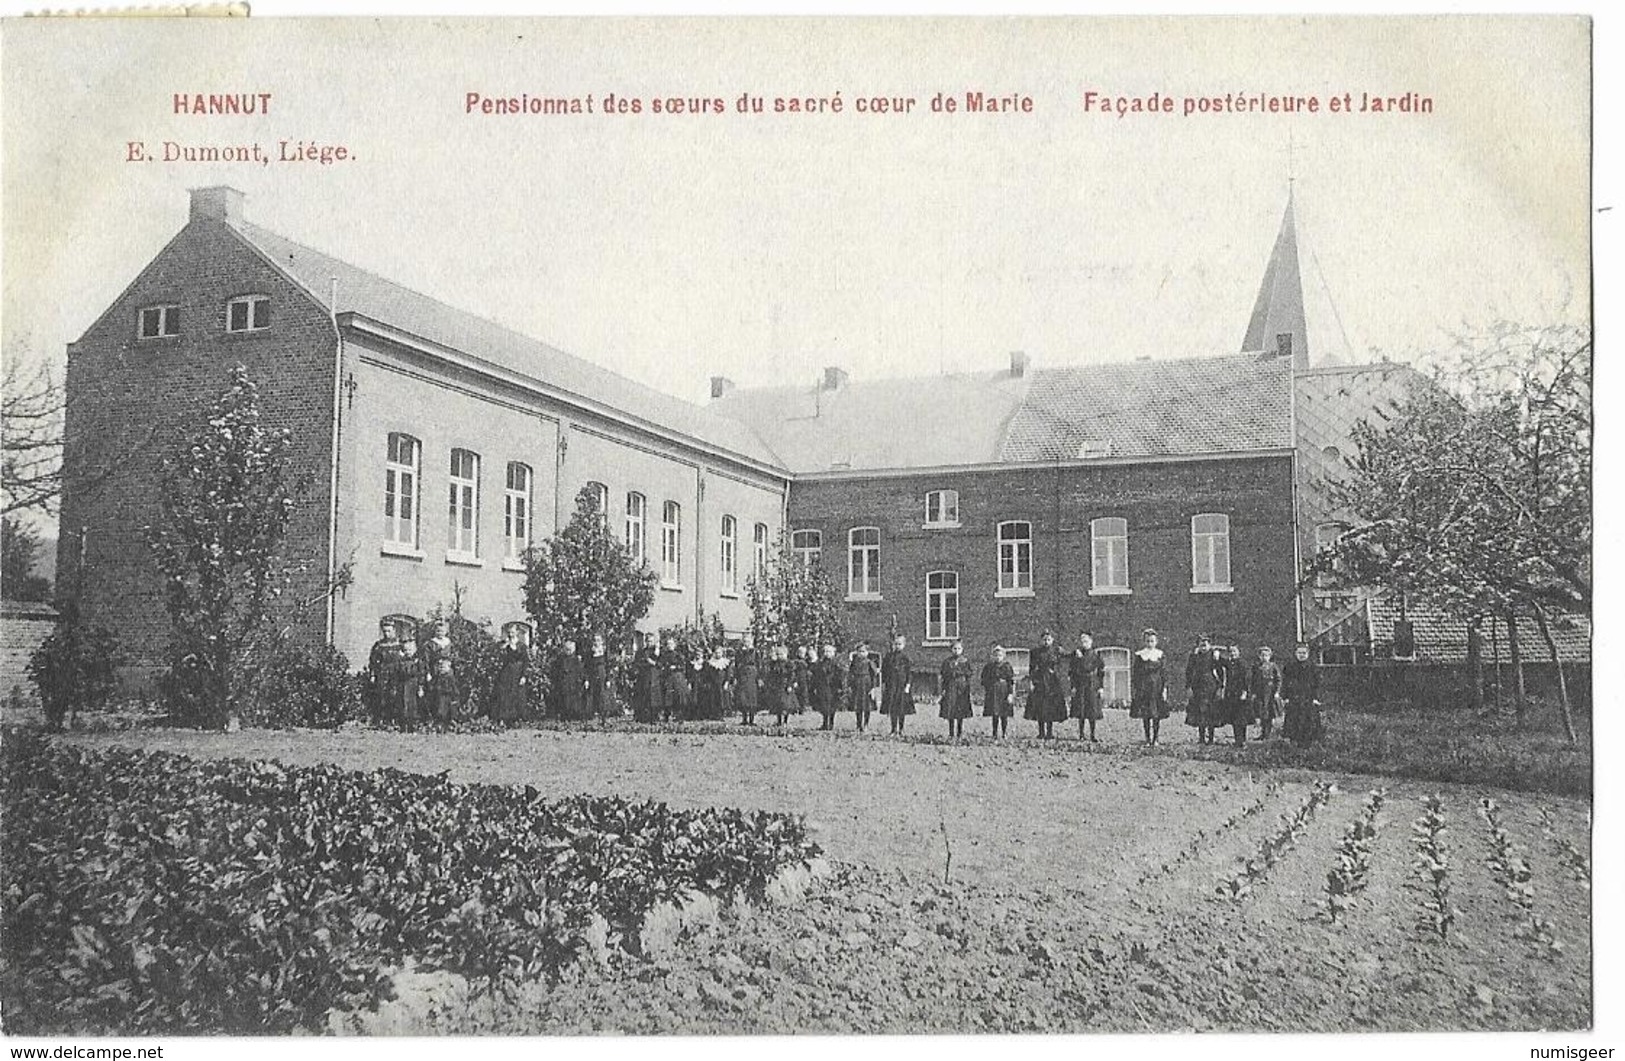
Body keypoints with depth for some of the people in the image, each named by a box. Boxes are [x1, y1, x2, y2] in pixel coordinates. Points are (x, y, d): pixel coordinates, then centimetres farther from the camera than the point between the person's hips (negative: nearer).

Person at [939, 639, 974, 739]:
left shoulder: (966, 662, 6)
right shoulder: (947, 662, 7)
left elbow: (968, 676, 5)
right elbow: (944, 676, 7)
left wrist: (969, 690, 0)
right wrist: (943, 689, -1)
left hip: (962, 689, 0)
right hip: (950, 688, 0)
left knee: (961, 713, 1)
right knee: (950, 711, -4)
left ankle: (960, 733, 8)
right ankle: (952, 733, 0)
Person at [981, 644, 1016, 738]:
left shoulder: (1007, 666, -1)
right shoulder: (988, 666, 7)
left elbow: (1012, 682, -3)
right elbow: (984, 681, 12)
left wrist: (1010, 694, -9)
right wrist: (983, 694, 8)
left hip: (1004, 693, -3)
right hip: (992, 693, 3)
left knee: (1004, 715, -3)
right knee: (994, 715, 4)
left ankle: (1005, 734, 4)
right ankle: (995, 734, 10)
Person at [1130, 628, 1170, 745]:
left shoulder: (1160, 656, 5)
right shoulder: (1139, 656, 7)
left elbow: (1165, 674, 3)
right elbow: (1134, 674, 7)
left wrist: (1164, 689, -5)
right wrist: (1134, 690, 2)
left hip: (1157, 687, -1)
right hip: (1143, 688, 1)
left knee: (1157, 715, -3)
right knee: (1145, 715, 0)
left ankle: (1155, 738, 4)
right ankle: (1147, 738, 6)